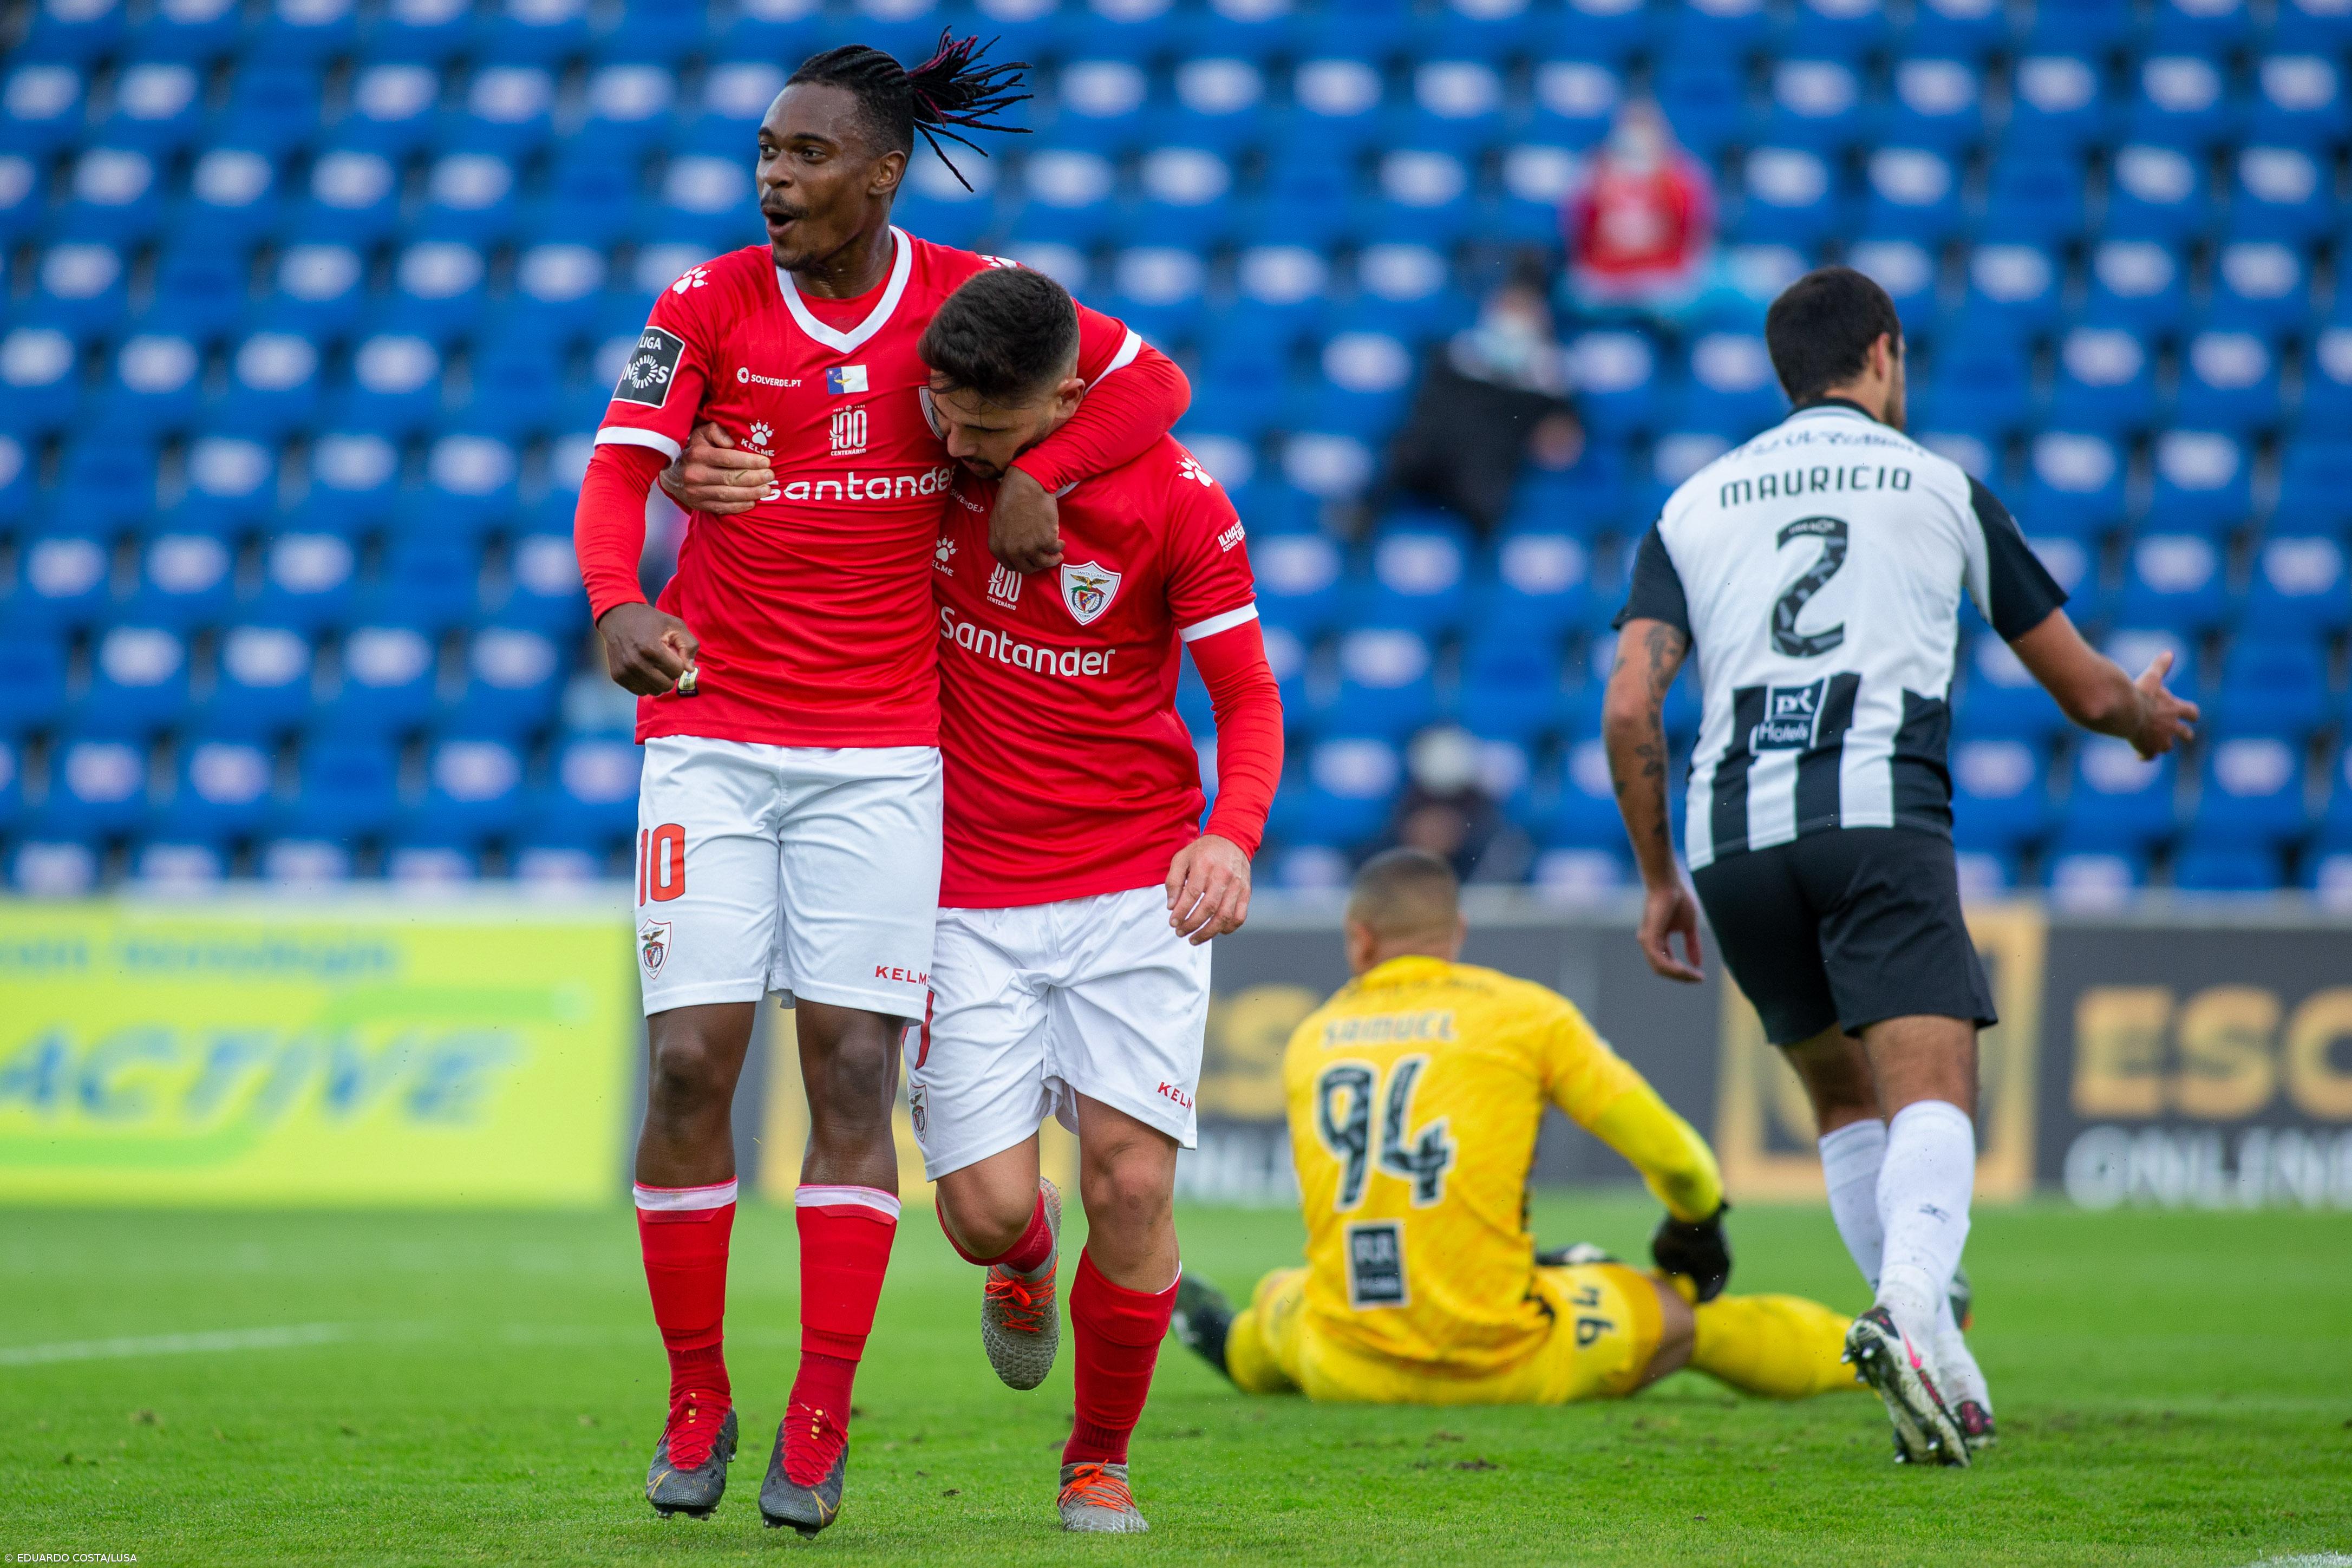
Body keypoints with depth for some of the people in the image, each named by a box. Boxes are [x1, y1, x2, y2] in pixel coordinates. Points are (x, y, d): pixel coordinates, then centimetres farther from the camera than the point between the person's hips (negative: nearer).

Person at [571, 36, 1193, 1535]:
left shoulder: (969, 296, 0)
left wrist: (1037, 470, -14)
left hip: (881, 756, 0)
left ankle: (821, 1423, 2)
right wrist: (618, 602, -31)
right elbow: (621, 466, -12)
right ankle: (697, 1401, 8)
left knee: (854, 1075, -4)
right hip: (710, 738, 0)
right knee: (690, 1065, -6)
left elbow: (1153, 382, 3)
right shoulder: (709, 307, -1)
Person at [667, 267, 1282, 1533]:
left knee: (1130, 1183, -13)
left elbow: (1246, 696, -4)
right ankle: (1025, 1262, 32)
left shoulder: (1172, 498, -11)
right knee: (985, 1210, -8)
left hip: (1135, 887, -1)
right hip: (970, 895, 2)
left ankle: (1100, 1462, 11)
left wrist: (1232, 833, -23)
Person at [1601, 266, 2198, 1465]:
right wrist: (2149, 717, 44)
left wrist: (1658, 879, 16)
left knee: (1845, 1099, 19)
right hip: (1880, 814, -3)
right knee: (1931, 1093, -12)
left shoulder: (1693, 506, 19)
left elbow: (1628, 708, 6)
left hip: (1729, 833, 3)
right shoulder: (1940, 487, 15)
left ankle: (1937, 1367, 10)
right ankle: (1912, 1303, -40)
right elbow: (2086, 691, 22)